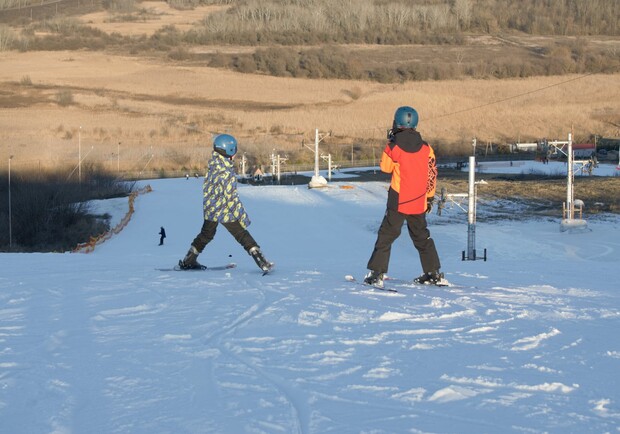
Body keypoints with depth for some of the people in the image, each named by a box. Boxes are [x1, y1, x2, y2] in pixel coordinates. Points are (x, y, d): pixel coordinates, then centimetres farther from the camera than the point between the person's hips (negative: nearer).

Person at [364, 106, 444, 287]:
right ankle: (434, 274, 19)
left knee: (386, 235, 2)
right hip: (419, 202, 4)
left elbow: (385, 167, 5)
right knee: (421, 236, 17)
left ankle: (376, 273, -4)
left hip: (398, 201, -4)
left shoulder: (393, 146, -11)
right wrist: (430, 197, 14)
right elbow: (432, 174, 3)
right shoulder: (425, 148, -1)